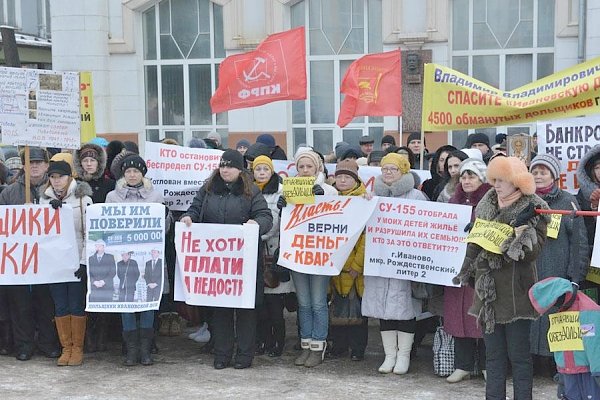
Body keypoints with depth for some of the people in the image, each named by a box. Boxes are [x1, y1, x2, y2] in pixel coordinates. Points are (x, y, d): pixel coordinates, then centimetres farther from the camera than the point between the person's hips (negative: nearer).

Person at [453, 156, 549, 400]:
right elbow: (475, 241, 19)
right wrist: (466, 272, 17)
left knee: (518, 353, 0)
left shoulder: (534, 209, -5)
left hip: (515, 290, -5)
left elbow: (533, 251, -11)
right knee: (493, 353, 11)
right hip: (488, 288, 5)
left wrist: (521, 229, -24)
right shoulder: (487, 205, 11)